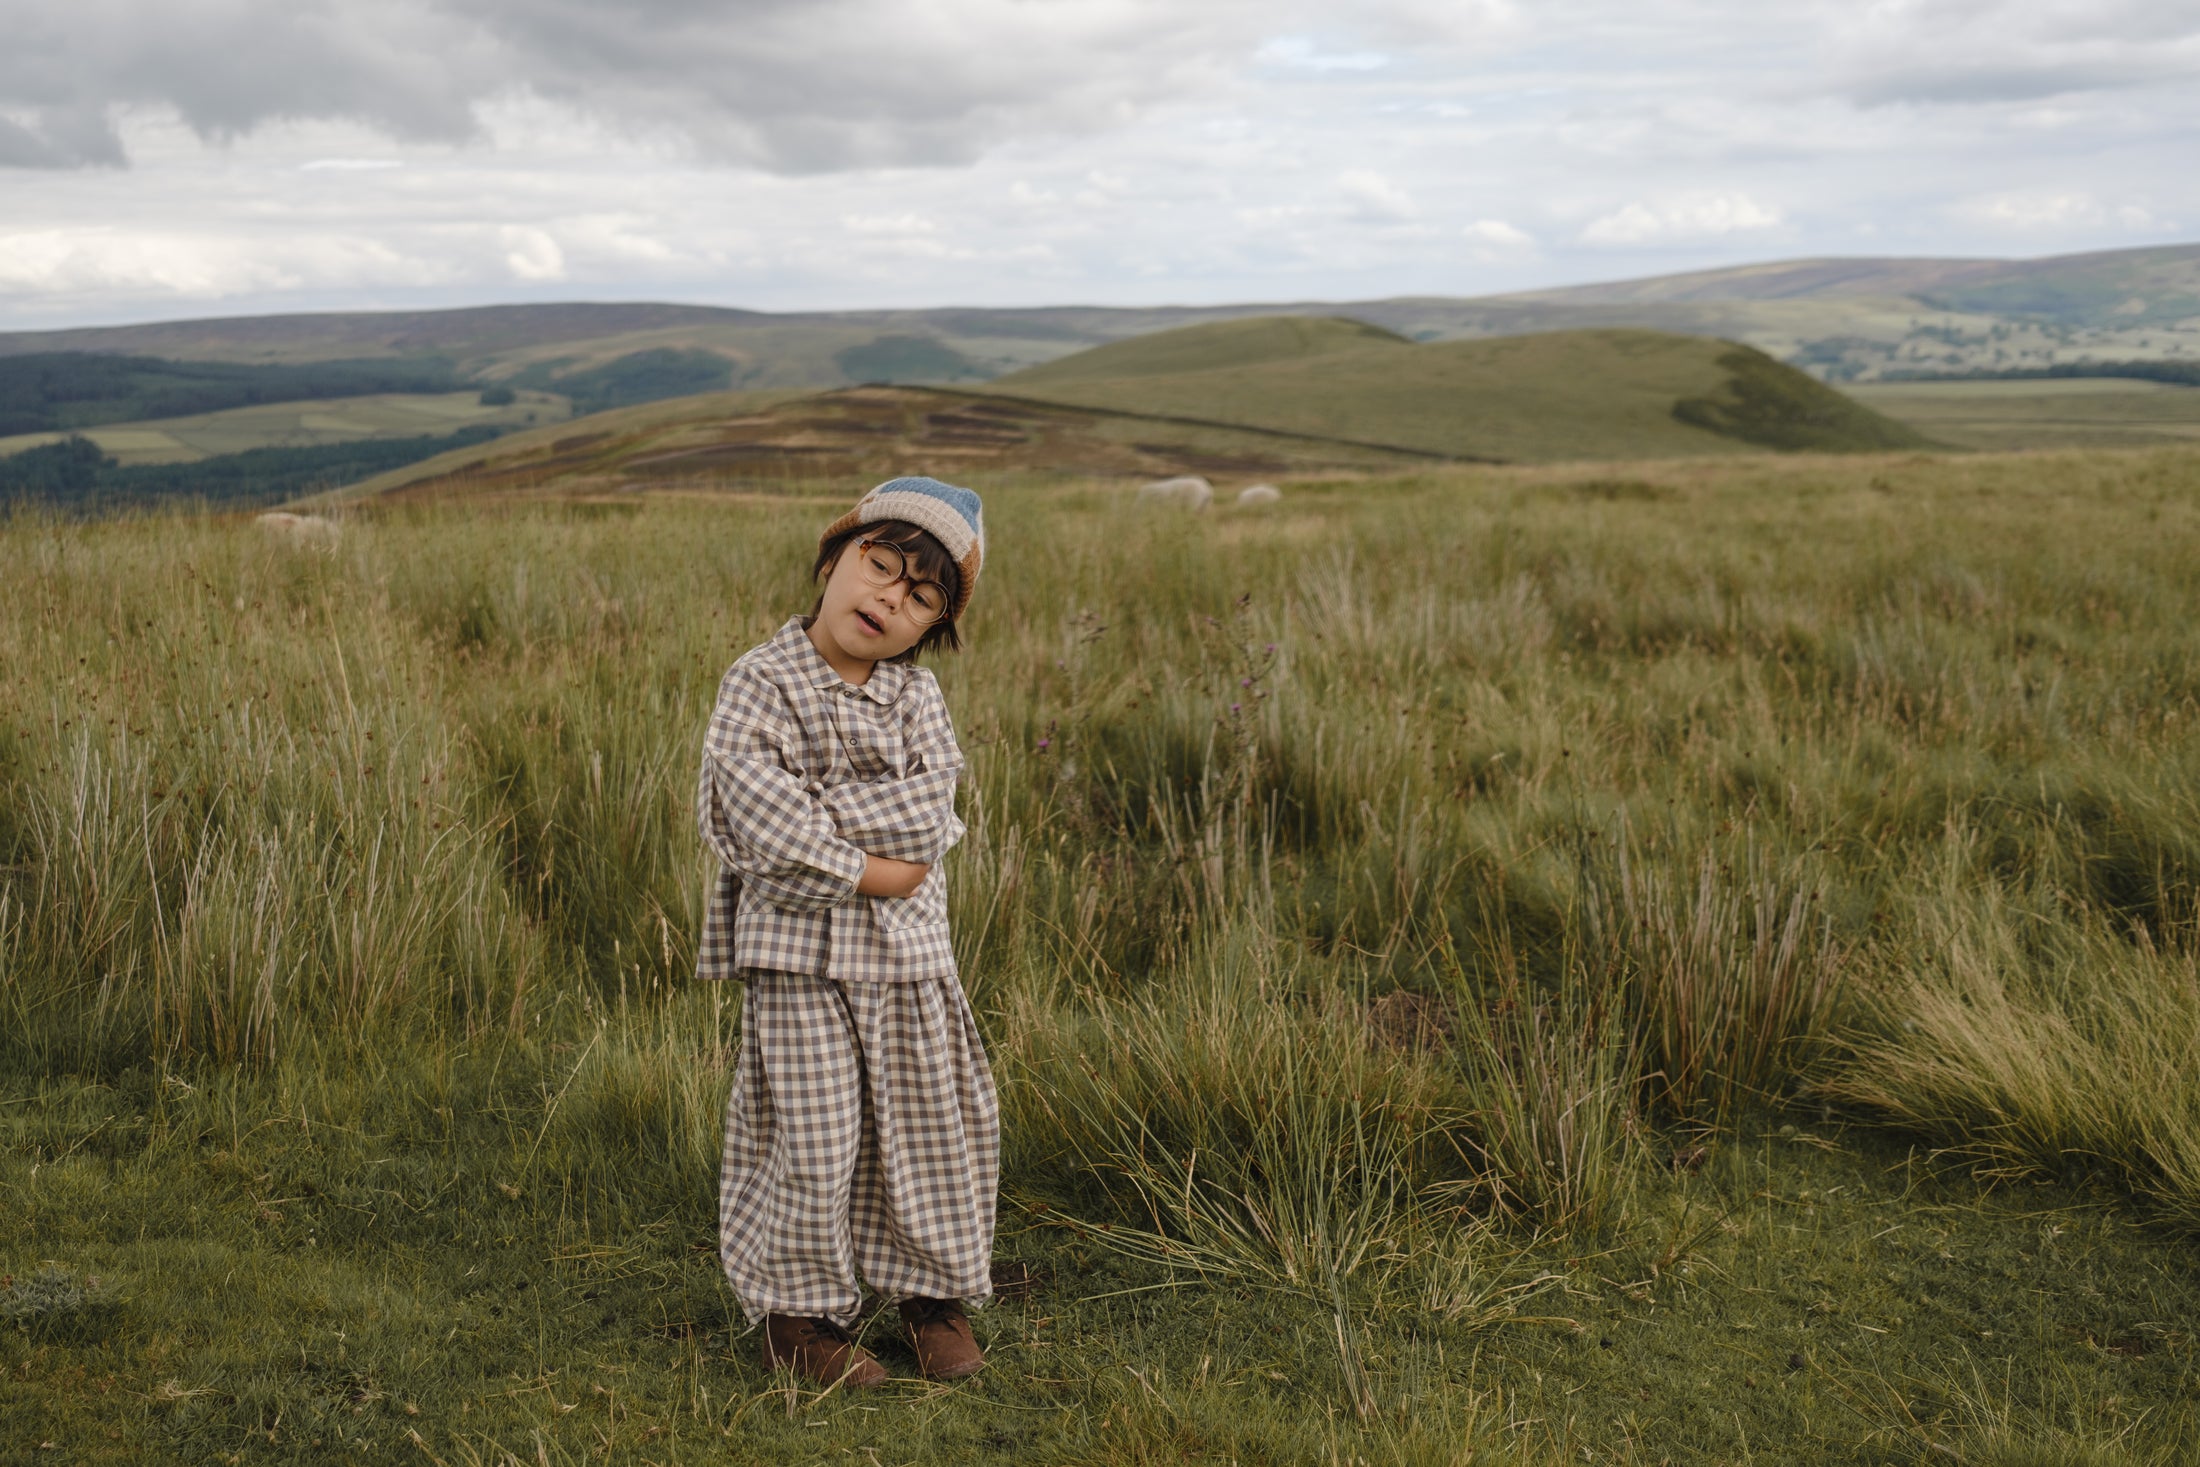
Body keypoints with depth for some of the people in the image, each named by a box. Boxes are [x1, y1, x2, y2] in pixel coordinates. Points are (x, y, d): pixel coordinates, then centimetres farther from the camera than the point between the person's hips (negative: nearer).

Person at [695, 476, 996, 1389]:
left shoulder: (917, 697, 5)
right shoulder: (761, 683, -8)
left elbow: (927, 814, -11)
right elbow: (754, 810, -21)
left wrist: (806, 813, -18)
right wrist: (867, 871, -19)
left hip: (909, 946, 4)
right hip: (797, 945, -4)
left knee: (931, 1126, 11)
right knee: (812, 1140, -2)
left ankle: (935, 1291, 30)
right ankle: (799, 1311, 16)